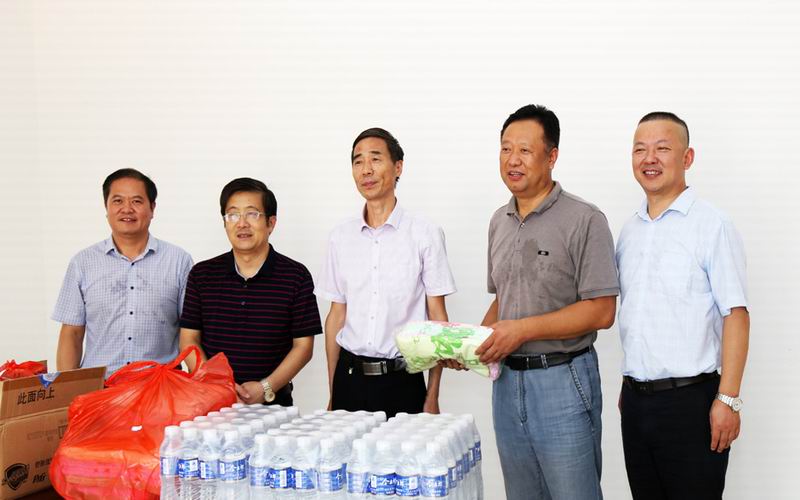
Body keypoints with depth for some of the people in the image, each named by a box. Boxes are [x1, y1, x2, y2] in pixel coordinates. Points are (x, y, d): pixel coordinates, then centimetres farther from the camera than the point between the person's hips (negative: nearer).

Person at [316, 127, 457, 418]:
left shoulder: (425, 235, -4)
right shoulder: (341, 237, 8)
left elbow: (437, 318, -2)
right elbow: (336, 315, 11)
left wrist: (432, 396, -6)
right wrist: (332, 393, 9)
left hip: (401, 381, -3)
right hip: (349, 379, 3)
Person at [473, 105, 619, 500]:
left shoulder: (584, 221, -10)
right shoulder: (499, 222, 11)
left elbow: (601, 312, -15)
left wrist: (523, 329, -20)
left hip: (563, 382, -6)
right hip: (507, 380, 6)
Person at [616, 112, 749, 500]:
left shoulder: (711, 224, -8)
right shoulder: (629, 231, 11)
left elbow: (736, 315, -12)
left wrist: (728, 399, -16)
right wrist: (629, 386, 15)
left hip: (690, 399, -6)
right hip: (636, 400, 6)